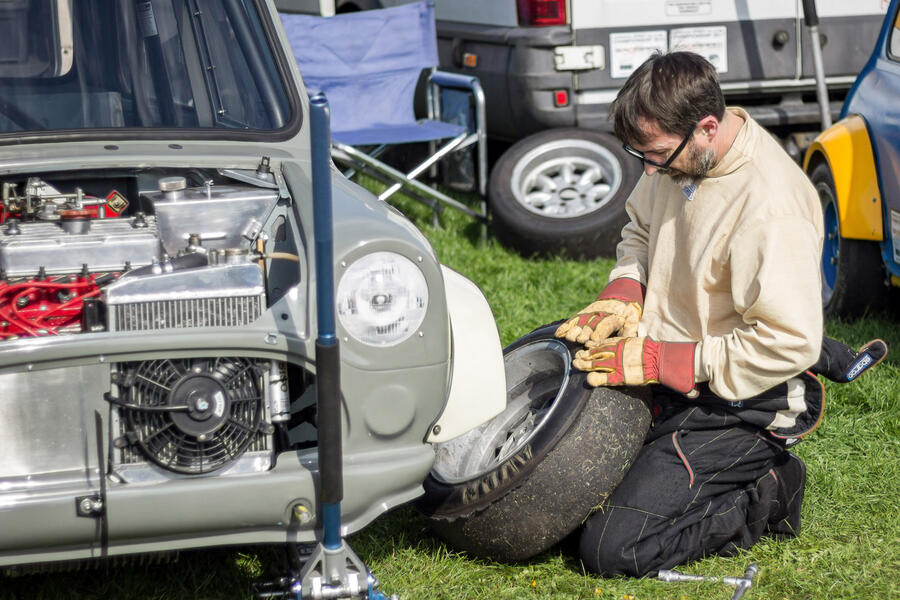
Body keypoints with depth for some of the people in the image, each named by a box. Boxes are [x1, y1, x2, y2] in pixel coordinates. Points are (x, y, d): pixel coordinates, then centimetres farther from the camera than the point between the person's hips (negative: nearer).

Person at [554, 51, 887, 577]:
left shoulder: (769, 205, -28)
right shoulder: (679, 157, -2)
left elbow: (787, 344, -29)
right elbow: (640, 228, 19)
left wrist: (657, 361, -24)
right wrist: (623, 294, -3)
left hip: (735, 409, -9)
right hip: (670, 382, 9)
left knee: (611, 549, -16)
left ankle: (767, 498, 3)